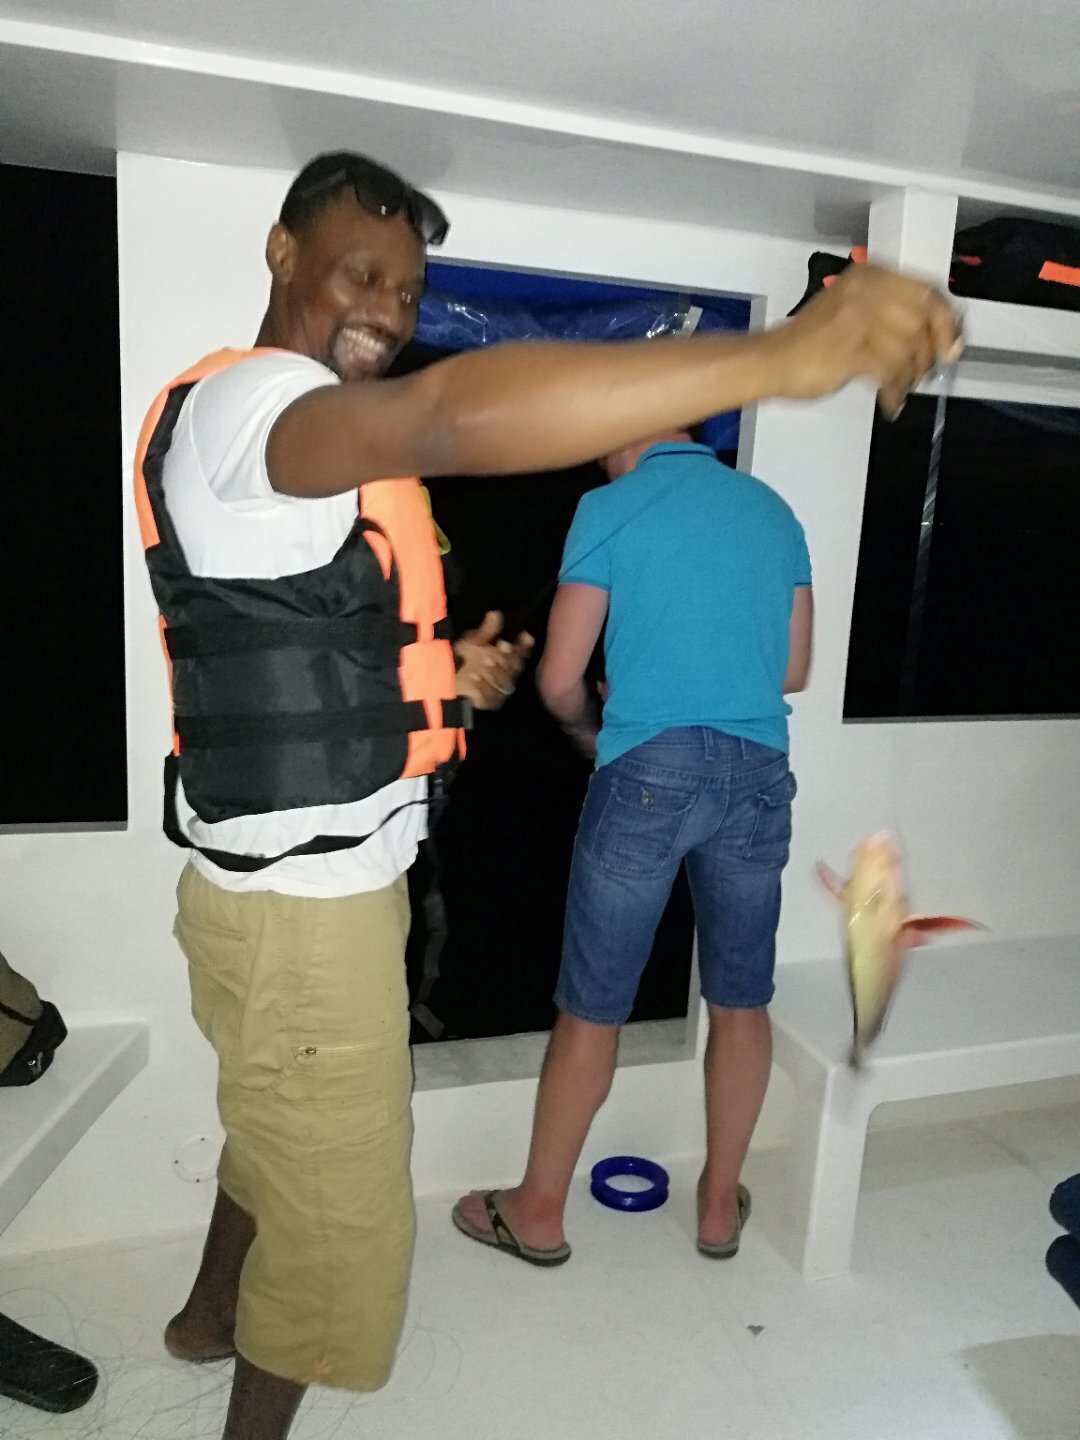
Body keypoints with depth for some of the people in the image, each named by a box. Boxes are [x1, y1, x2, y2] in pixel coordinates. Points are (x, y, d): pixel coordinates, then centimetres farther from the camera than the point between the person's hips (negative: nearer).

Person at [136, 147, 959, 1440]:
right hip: (303, 898, -10)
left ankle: (211, 1316, 55)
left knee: (281, 1134, 30)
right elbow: (459, 414, -42)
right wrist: (776, 355, -47)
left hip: (330, 876, 10)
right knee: (340, 1212, 9)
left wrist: (442, 676, 3)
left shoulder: (312, 438, 16)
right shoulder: (238, 401, -19)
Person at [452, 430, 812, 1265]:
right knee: (740, 1000, 16)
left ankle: (540, 1212, 24)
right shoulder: (773, 509, 14)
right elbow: (795, 671, 17)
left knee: (593, 1005, 7)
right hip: (760, 771, 5)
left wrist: (591, 731, 17)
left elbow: (559, 680, -3)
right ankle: (720, 1205, 32)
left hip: (652, 768, -4)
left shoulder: (610, 508, -1)